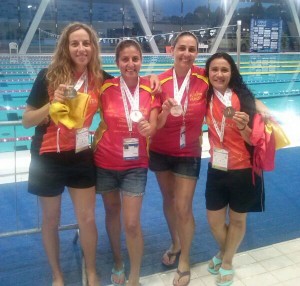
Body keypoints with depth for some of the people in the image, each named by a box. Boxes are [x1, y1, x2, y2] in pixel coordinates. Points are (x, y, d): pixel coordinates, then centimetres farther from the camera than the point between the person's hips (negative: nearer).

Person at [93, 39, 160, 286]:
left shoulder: (151, 90, -8)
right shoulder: (106, 88, -9)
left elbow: (153, 127, -12)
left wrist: (147, 128, -33)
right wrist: (94, 145, -9)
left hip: (135, 165, -1)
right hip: (105, 162, 1)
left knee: (132, 223, -3)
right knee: (112, 212, 18)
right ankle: (118, 263, 42)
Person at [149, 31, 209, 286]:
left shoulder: (205, 79, -15)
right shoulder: (161, 81, -12)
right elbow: (156, 124, -14)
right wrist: (165, 111, -33)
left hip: (189, 153, -2)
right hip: (161, 151, 2)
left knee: (183, 208, -1)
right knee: (169, 201, 19)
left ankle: (185, 261, 23)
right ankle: (175, 244, 44)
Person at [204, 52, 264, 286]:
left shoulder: (243, 98, -14)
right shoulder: (206, 97, -2)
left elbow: (253, 139, -11)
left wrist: (242, 127, -34)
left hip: (242, 170, -3)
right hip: (216, 168, 4)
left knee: (237, 219, 14)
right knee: (214, 220, 14)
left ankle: (227, 263, 39)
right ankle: (223, 252, 46)